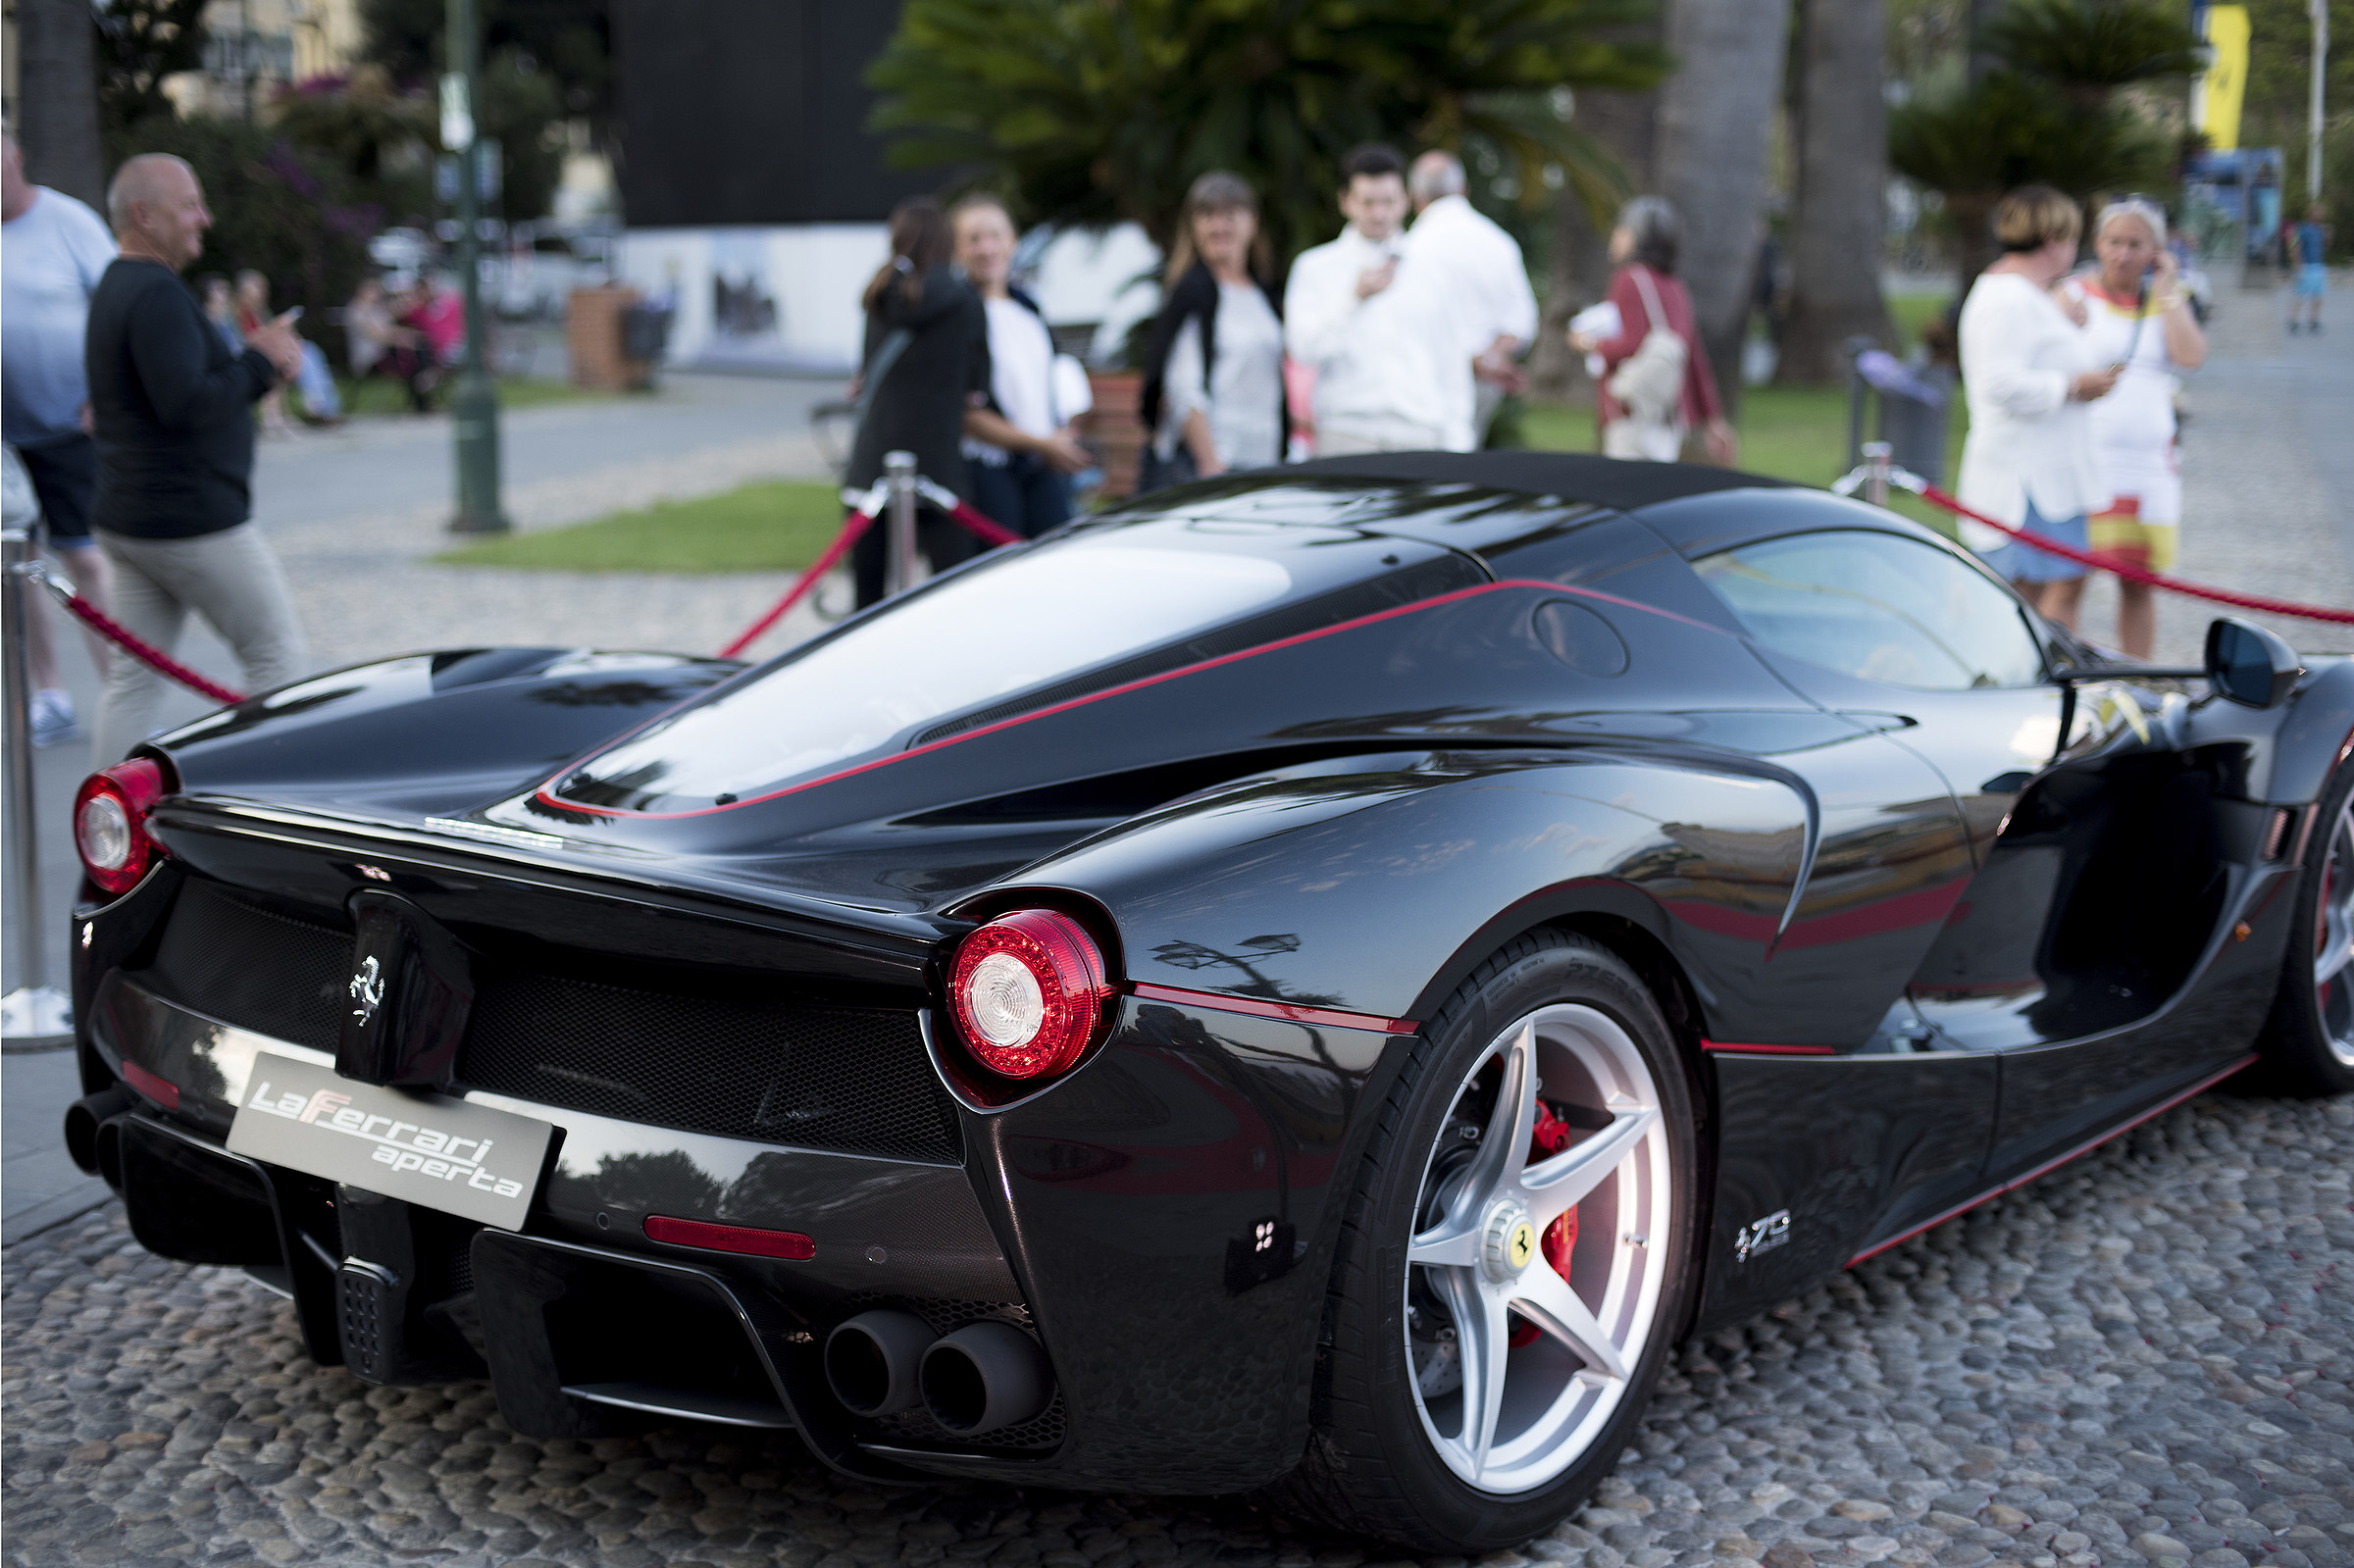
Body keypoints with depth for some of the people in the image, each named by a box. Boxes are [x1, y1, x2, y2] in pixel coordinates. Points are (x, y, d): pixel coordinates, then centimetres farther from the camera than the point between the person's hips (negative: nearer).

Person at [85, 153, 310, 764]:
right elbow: (187, 404, -26)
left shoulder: (114, 288, 16)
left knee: (136, 675, 8)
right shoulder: (156, 292, -17)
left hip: (124, 521, 9)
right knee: (276, 652, 3)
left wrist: (252, 361, 7)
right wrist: (261, 361, -14)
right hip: (192, 522, -9)